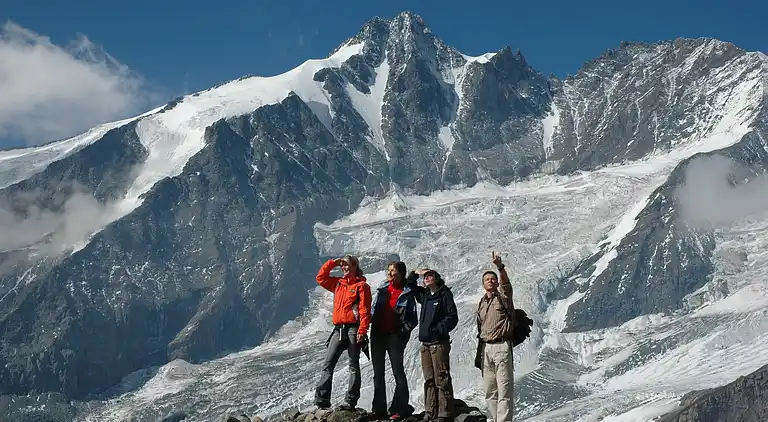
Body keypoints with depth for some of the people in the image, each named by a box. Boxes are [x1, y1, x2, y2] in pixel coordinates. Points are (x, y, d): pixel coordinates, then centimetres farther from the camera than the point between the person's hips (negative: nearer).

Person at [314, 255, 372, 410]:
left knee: (353, 365, 1)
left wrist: (362, 330, -18)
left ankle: (350, 401, 1)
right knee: (328, 364, -1)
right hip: (338, 329, 6)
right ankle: (321, 400, -3)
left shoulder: (361, 285, -1)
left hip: (353, 329, -6)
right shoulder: (338, 284, 18)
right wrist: (332, 263, 15)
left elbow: (365, 310, -9)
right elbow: (321, 278, 24)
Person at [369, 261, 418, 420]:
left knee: (398, 372, -5)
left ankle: (400, 408, -2)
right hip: (377, 335, 5)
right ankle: (379, 409, 14)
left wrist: (404, 331, -13)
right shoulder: (382, 290, 11)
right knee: (378, 373, 8)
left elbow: (413, 319, -1)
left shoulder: (407, 294, -1)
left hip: (395, 336, -5)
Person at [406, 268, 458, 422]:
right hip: (425, 344, 7)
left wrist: (440, 330, -16)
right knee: (429, 380, 8)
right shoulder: (424, 295, 16)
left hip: (439, 343, -7)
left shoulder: (444, 294, -3)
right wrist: (415, 273, 14)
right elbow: (409, 285, 28)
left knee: (442, 380, -7)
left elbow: (452, 317, -10)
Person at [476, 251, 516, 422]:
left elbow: (506, 283, -22)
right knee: (489, 391, 10)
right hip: (486, 348, 7)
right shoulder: (481, 303, 18)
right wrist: (480, 352, 16)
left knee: (504, 389, -8)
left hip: (501, 346, -7)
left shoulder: (503, 296, 1)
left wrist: (500, 267, -40)